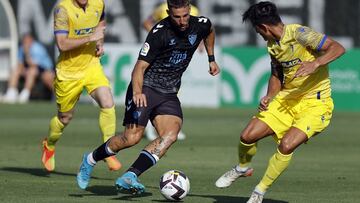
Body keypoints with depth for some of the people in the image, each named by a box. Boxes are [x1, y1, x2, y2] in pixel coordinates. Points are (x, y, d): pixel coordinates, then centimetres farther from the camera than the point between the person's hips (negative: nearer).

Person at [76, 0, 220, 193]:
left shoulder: (200, 25, -1)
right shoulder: (160, 32, -17)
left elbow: (210, 32, 28)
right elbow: (140, 67, -19)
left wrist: (211, 59, 28)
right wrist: (137, 91, -35)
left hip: (169, 94, 5)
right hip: (146, 88, -5)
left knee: (170, 135, -21)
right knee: (132, 137, -18)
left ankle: (129, 177, -26)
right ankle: (90, 160, 9)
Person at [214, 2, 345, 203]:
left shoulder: (298, 33, -19)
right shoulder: (272, 44, 5)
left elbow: (338, 48, -24)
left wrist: (315, 63, -39)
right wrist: (269, 97, 2)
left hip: (315, 103, -7)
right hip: (287, 99, 7)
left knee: (286, 146, -24)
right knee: (247, 136, -2)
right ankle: (242, 168, 31)